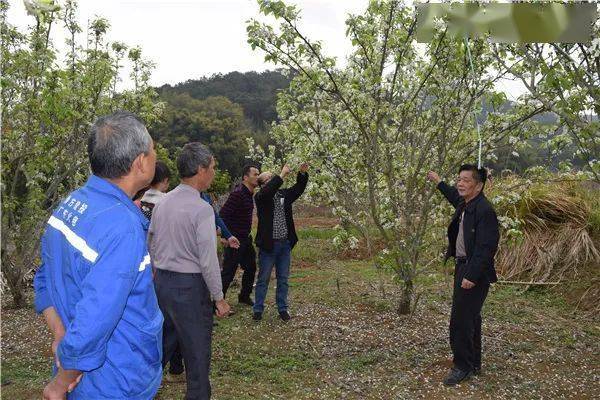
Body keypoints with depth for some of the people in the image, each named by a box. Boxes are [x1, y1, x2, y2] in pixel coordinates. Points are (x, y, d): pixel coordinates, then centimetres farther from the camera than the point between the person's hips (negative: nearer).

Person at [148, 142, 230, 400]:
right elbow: (208, 260, -17)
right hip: (190, 286, -7)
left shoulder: (162, 203, 5)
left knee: (162, 343, 19)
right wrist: (219, 298, -8)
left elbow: (151, 248, 13)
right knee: (197, 352, 5)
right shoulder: (202, 209, -16)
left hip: (161, 281, 7)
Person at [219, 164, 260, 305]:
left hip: (245, 240, 10)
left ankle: (244, 297, 35)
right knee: (228, 272, -3)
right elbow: (222, 215, -23)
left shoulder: (249, 194, 9)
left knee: (250, 268, 18)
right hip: (234, 241, -10)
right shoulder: (237, 194, -20)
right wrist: (227, 237, -20)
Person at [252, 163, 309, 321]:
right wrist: (282, 174, -28)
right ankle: (258, 309, 17)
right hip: (268, 244, -5)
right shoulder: (261, 197, -8)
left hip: (285, 244, 5)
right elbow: (269, 190, -28)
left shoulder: (284, 194, 9)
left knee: (283, 279, 13)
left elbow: (299, 188, 4)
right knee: (263, 279, 6)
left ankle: (283, 308, 23)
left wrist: (302, 173, -13)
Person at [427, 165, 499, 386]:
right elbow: (456, 197, 35)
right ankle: (473, 364, 32)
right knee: (470, 318, 19)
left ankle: (463, 366, 10)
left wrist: (472, 276, -26)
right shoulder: (464, 204, 8)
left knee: (460, 320, -5)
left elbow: (486, 248, -24)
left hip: (474, 272, -10)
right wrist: (439, 182, 43)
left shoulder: (485, 210, -20)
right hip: (462, 267, 10)